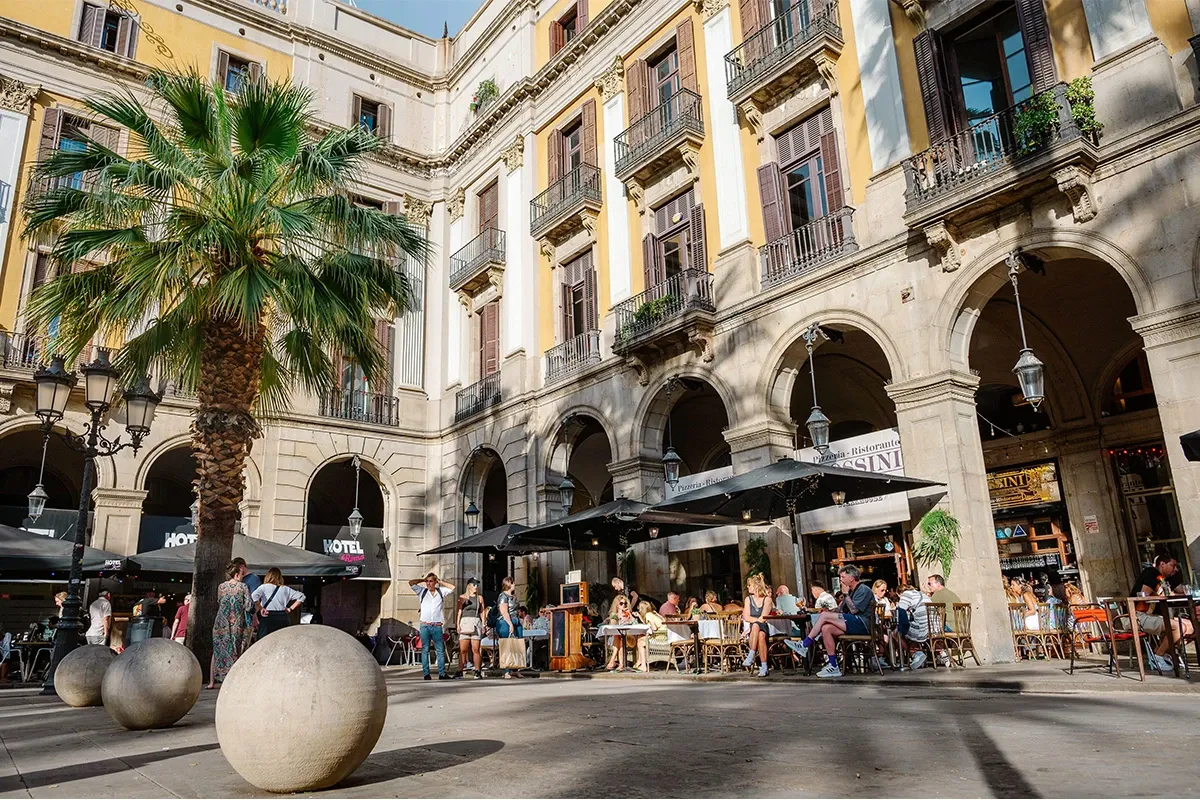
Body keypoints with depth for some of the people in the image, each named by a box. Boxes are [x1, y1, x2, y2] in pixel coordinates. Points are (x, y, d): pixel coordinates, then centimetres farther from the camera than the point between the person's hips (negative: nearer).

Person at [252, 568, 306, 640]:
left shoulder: (264, 587, 1)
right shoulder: (286, 589, 9)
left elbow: (254, 596, -18)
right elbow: (301, 596, 10)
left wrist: (261, 608, -8)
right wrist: (291, 608, 12)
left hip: (268, 618, -3)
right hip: (283, 618, 3)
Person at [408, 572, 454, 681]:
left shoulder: (441, 592, 10)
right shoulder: (422, 592, 10)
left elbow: (452, 587, 0)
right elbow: (411, 583, 2)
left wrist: (440, 582, 6)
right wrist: (423, 579, 9)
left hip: (437, 626, 0)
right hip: (425, 626, 0)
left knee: (441, 650, 1)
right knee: (425, 650, 1)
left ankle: (442, 674, 5)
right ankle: (426, 674, 4)